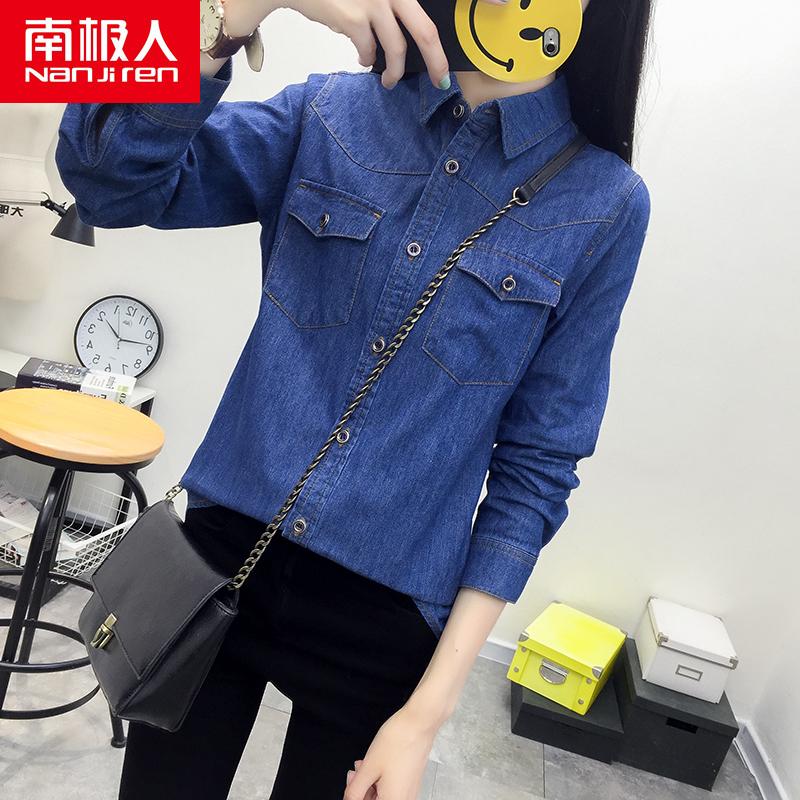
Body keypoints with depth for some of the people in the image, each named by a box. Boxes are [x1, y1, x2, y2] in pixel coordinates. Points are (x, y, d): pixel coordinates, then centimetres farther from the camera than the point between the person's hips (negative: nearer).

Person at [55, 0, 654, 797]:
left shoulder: (604, 205, -5)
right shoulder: (328, 113, 0)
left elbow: (535, 468, -6)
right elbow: (112, 176, -11)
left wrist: (430, 708, -6)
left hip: (383, 615, -1)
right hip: (222, 554, 2)